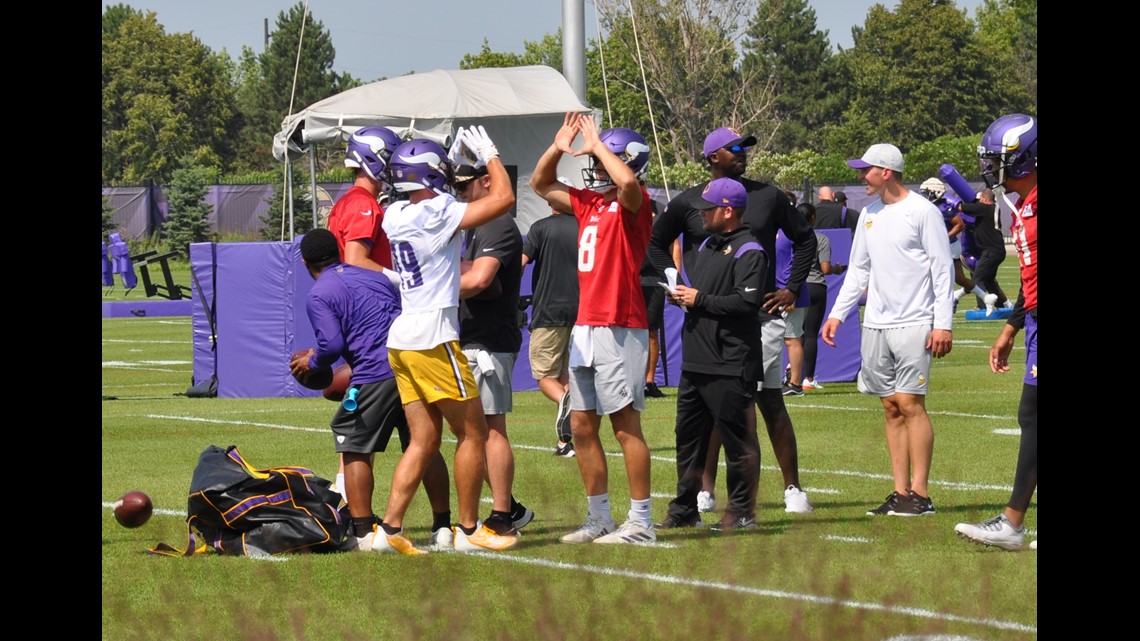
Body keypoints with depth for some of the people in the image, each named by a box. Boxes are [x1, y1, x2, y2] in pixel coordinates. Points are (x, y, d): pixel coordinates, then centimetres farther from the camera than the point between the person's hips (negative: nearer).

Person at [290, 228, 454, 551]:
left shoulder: (319, 295, 1)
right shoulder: (374, 276, 22)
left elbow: (332, 344, -9)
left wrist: (313, 362, 12)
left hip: (376, 374, -6)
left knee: (355, 448, 6)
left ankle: (363, 531, 1)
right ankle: (443, 527, 16)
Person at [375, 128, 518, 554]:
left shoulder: (396, 216, 10)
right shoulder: (436, 215, -13)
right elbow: (503, 198, -12)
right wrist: (490, 155, 3)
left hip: (402, 337, 8)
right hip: (432, 337, -8)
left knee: (424, 441, 10)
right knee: (472, 434, 3)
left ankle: (390, 527, 4)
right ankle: (469, 530, 7)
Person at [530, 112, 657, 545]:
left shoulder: (632, 203, -8)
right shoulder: (588, 202, 15)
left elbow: (626, 180, -31)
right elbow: (541, 185, 27)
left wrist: (597, 144, -16)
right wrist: (558, 148, 10)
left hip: (619, 329, -9)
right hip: (585, 327, 9)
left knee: (626, 426, -6)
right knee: (582, 427, 11)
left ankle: (640, 522, -2)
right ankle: (598, 518, 18)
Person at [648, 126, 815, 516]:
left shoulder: (768, 197, 6)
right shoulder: (688, 203, 4)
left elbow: (804, 238, 17)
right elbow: (656, 244, 17)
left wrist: (792, 289, 8)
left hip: (761, 317, 0)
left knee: (771, 403, -1)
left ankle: (793, 489, 4)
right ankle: (705, 491, 11)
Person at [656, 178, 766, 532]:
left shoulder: (748, 252, -10)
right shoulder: (707, 246, 19)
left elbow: (747, 302, -21)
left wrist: (699, 300, -15)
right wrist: (682, 295, 7)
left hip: (730, 366, -10)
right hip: (695, 362, 10)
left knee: (737, 439, -2)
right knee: (688, 436, 13)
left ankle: (741, 512, 4)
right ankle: (684, 511, 20)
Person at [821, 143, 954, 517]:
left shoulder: (922, 212, -8)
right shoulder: (869, 215, 13)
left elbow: (943, 269, -9)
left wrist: (943, 323, -14)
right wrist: (837, 314, 12)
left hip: (913, 325, -7)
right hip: (876, 326, 7)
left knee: (910, 404, -10)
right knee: (892, 408, 6)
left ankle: (920, 494, -7)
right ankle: (901, 493, 9)